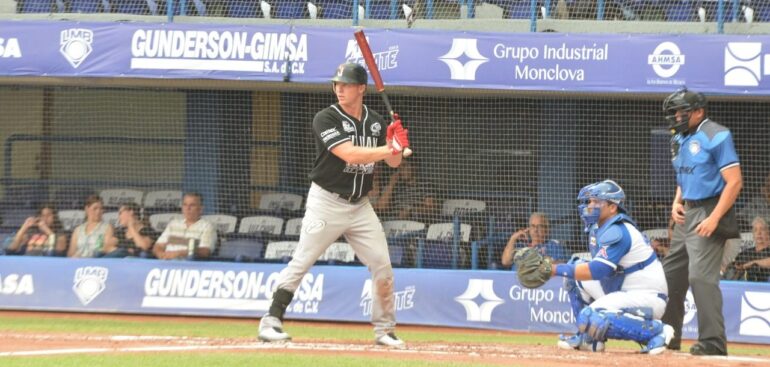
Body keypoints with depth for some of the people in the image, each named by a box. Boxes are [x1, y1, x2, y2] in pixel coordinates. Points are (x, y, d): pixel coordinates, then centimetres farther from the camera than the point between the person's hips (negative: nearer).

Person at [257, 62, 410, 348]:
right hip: (326, 203, -5)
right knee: (301, 262, -8)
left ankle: (385, 330, 13)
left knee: (382, 265, 2)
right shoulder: (326, 119, -12)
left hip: (360, 206, 5)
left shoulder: (375, 122, 8)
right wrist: (390, 148, -24)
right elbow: (350, 154, -24)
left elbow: (393, 162, 7)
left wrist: (395, 140, -14)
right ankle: (271, 322, -3)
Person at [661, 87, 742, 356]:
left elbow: (734, 181, -18)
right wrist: (677, 202, 7)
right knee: (671, 273, 13)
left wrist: (714, 218, -23)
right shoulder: (680, 139, 14)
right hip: (687, 215, 9)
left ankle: (713, 342, -17)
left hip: (708, 214, -9)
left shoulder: (716, 136, -12)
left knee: (701, 275, -18)